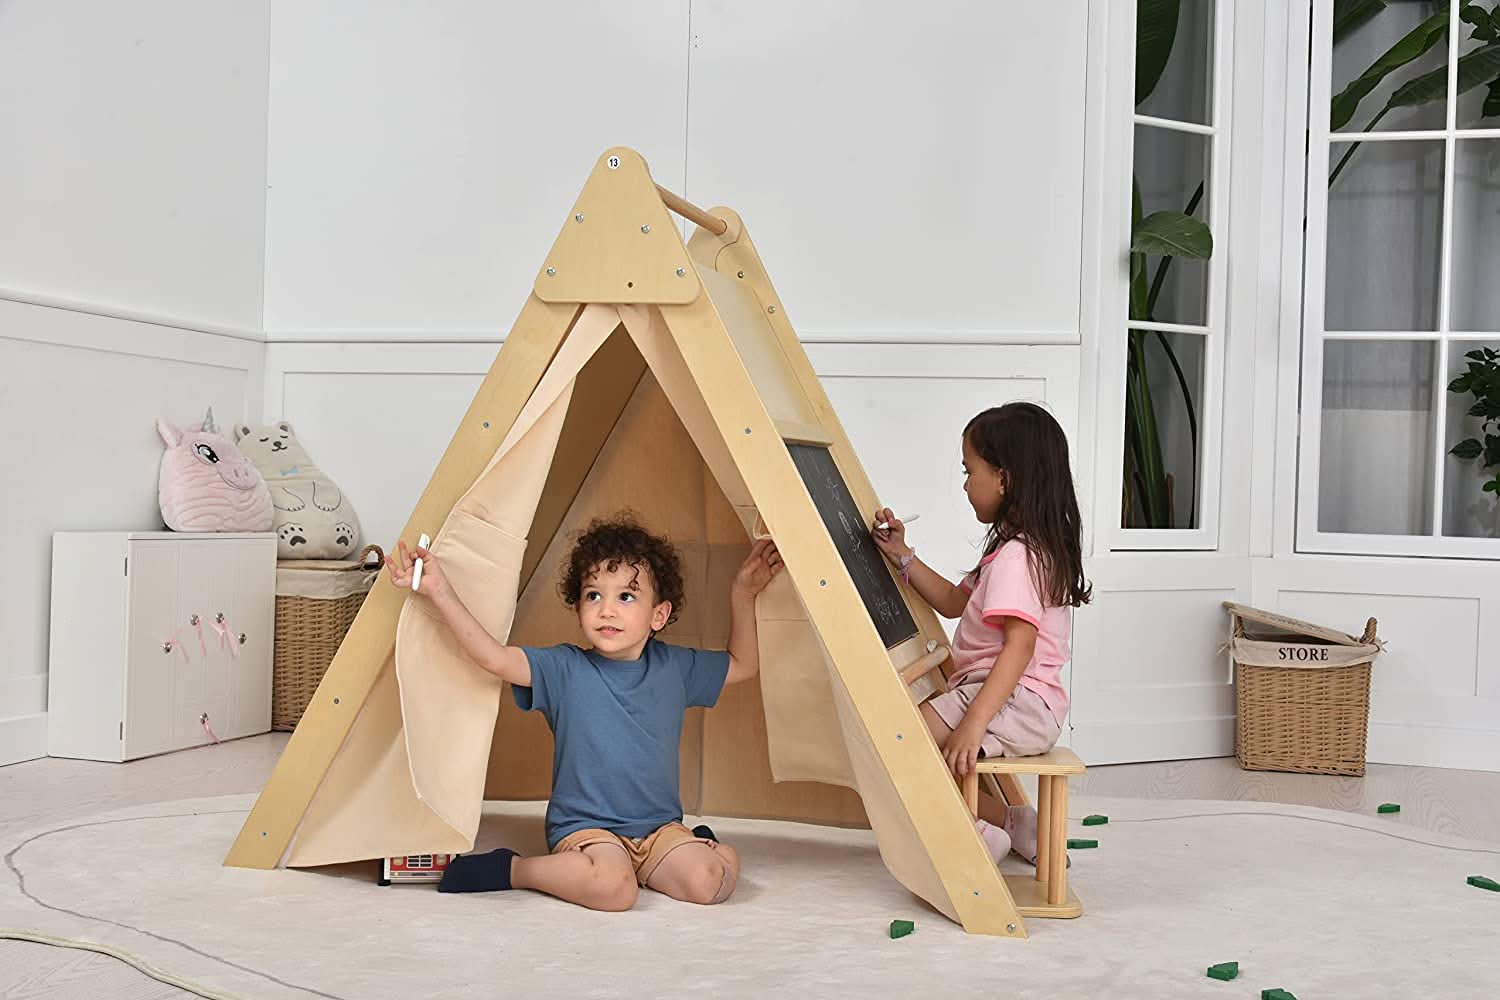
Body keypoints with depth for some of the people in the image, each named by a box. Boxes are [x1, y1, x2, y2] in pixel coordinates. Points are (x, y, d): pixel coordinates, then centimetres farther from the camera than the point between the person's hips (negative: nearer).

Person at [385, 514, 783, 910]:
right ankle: (511, 869, -9)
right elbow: (494, 657, -21)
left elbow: (743, 664, 21)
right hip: (584, 827, -3)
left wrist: (742, 595, 12)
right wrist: (439, 592, -29)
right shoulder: (565, 669, -6)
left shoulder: (674, 666, 5)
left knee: (710, 880, -25)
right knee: (612, 887, -34)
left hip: (659, 827, 4)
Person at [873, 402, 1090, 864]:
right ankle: (1014, 822, 16)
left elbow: (1020, 644, -27)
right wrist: (902, 556, 20)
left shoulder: (1016, 556, -16)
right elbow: (954, 602, 27)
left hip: (1016, 702, -11)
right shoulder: (1022, 549, 19)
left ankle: (991, 827, -12)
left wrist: (972, 724, -34)